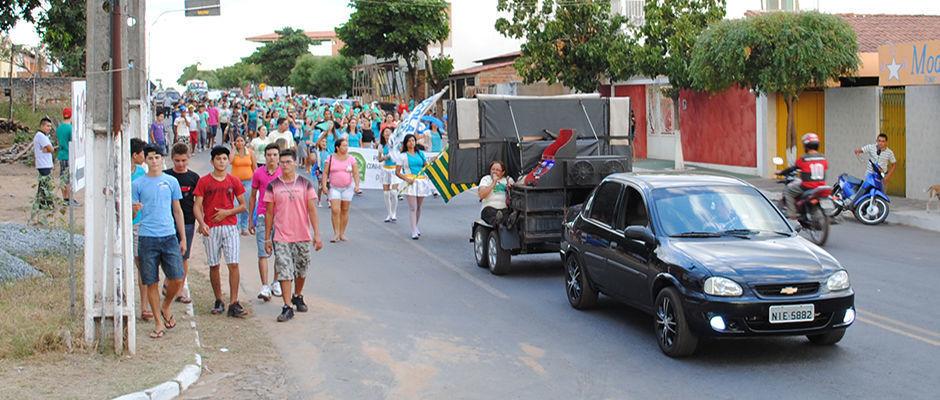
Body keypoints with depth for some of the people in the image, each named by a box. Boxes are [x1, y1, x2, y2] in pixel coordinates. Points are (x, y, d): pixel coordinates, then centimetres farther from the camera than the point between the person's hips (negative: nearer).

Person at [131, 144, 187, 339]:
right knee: (151, 282, 2)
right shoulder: (137, 184, 4)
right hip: (147, 238, -1)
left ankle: (165, 307, 24)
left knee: (177, 279, -5)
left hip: (169, 236, 1)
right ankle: (159, 322, 13)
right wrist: (135, 209, -18)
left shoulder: (171, 181, 8)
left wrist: (183, 238, 12)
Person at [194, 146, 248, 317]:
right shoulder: (204, 181, 2)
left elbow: (243, 205, 10)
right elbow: (197, 206, -2)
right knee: (214, 265, 5)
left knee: (233, 264, -8)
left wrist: (227, 212, -7)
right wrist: (202, 223, -18)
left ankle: (233, 303, -6)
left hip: (230, 227, 0)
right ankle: (218, 301, 19)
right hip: (210, 229, 0)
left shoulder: (233, 181, 6)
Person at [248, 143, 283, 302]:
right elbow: (252, 197, 10)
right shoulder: (258, 173, 3)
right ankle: (265, 287, -8)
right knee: (263, 253, -6)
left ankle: (277, 283, 22)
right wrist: (250, 220, 9)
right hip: (262, 216, -1)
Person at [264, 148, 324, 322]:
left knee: (301, 270, 14)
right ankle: (287, 307, -6)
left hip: (302, 236, 1)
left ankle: (297, 296, 37)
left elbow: (312, 210, -1)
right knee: (284, 272, -7)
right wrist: (267, 238, 3)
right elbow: (269, 213, 4)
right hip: (281, 237, -1)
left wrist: (317, 235, -6)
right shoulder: (273, 186, 0)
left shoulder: (306, 184, 0)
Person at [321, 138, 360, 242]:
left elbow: (356, 173, 0)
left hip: (348, 188, 1)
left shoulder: (351, 159, 2)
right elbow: (325, 173, 1)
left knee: (345, 210, 6)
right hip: (334, 188, -1)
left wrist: (357, 185, -14)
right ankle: (336, 233, -4)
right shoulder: (331, 158, 0)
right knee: (335, 210, -11)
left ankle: (342, 233, 15)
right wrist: (324, 185, -10)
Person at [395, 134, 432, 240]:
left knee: (418, 207, 11)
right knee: (413, 207, -10)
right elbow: (397, 172, 0)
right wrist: (406, 179, -15)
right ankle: (414, 232, -10)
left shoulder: (420, 153, 13)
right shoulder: (403, 156, 2)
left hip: (421, 182, 4)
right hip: (410, 182, -4)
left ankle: (415, 226, 30)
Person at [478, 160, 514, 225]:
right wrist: (494, 183, -2)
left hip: (504, 208, 2)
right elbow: (481, 195, -2)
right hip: (489, 207, -2)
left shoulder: (508, 179, 18)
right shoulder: (486, 179, 16)